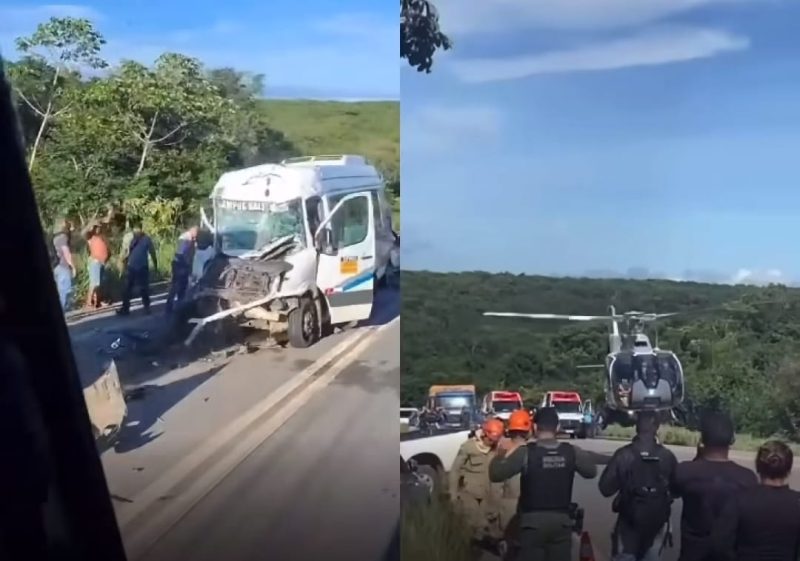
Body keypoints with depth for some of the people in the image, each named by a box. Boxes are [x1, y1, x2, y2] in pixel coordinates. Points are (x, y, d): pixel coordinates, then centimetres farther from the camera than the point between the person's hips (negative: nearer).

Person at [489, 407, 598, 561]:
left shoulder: (525, 452, -13)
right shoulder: (572, 451, -3)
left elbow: (496, 474, -11)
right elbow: (592, 471, 13)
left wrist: (501, 453, 6)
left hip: (533, 521, -3)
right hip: (562, 520, 3)